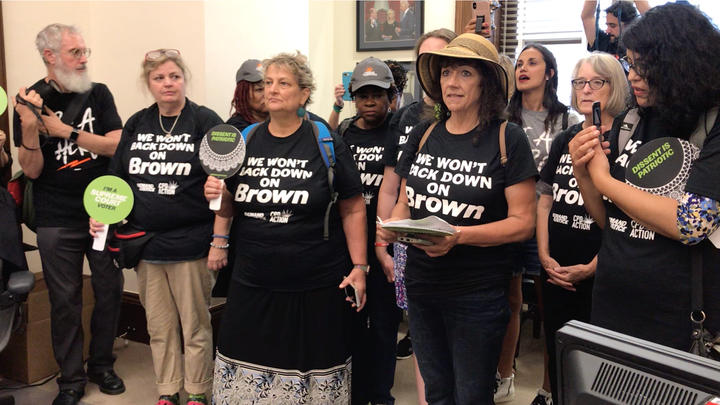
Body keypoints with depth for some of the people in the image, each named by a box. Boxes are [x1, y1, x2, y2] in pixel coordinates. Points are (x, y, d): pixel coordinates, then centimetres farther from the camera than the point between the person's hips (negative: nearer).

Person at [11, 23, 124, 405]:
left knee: (109, 291, 9)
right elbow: (31, 170, -6)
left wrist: (65, 130, -16)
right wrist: (30, 128, -24)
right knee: (65, 299, 5)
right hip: (57, 220, -1)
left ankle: (102, 365, 27)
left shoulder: (98, 94, 1)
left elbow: (117, 146, -8)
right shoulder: (30, 101, -2)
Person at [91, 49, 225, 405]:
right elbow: (118, 180, 16)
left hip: (191, 244, -4)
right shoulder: (136, 125, 9)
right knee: (159, 325, 14)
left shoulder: (205, 122, -5)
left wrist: (219, 241, -13)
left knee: (195, 325, 7)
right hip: (145, 243, 5)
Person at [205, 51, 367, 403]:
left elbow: (353, 211, -3)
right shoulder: (245, 141, 5)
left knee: (313, 367, 7)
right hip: (253, 284, 4)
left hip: (316, 285, -3)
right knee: (247, 365, 12)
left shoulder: (326, 143, -6)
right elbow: (229, 209, 15)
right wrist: (217, 196, -7)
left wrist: (359, 266, -8)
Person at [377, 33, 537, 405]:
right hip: (421, 286, 5)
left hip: (478, 293, -4)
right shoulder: (422, 135, 4)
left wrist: (459, 235, -24)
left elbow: (522, 222, -12)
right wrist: (392, 225, -10)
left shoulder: (508, 140, -9)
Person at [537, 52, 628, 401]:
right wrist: (545, 257, 0)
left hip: (600, 275, -5)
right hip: (555, 272, 5)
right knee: (555, 354, 16)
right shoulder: (563, 140, 10)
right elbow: (545, 203, 10)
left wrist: (591, 267, -14)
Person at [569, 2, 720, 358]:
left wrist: (603, 179, -14)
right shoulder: (627, 125, 3)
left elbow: (690, 224, -25)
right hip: (610, 312, 5)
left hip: (681, 327, -5)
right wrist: (583, 174, -9)